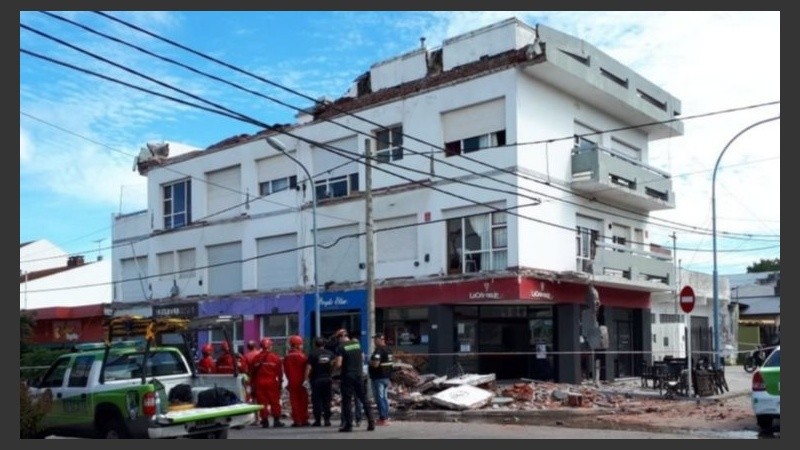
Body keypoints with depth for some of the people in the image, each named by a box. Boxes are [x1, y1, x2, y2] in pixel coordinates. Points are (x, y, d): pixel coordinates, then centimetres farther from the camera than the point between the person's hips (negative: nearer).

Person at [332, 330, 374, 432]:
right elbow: (362, 358, 16)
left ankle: (348, 425, 1)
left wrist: (333, 363, 6)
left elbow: (338, 364, -14)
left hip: (348, 376, -5)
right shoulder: (357, 344, 7)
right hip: (359, 375, 5)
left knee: (347, 401, 2)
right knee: (364, 398, 10)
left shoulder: (341, 347, -9)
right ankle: (371, 422, 8)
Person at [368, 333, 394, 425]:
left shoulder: (378, 350, -18)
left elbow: (375, 364, -27)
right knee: (385, 397, 14)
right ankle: (386, 418, 18)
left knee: (379, 398, -4)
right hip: (387, 377, 9)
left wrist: (370, 362, -7)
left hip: (378, 378, -9)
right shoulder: (388, 350, 12)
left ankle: (382, 418, -4)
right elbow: (392, 363, 19)